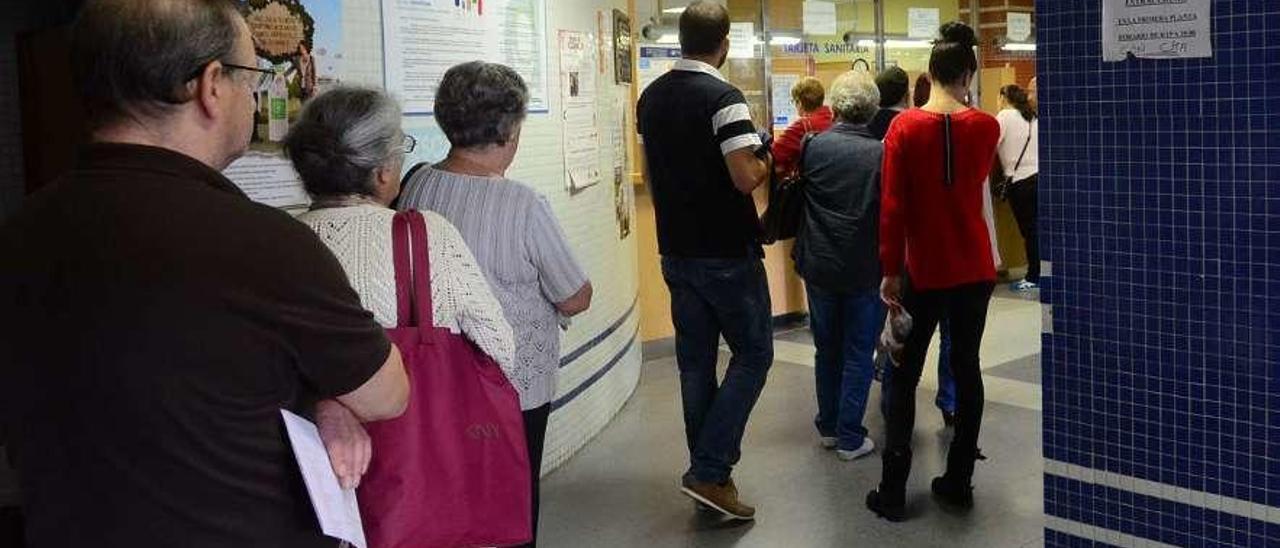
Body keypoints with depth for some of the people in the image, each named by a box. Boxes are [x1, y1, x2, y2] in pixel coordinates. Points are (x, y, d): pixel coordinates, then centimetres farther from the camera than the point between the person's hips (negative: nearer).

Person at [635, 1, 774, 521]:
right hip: (726, 253, -7)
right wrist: (764, 160, -2)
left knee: (696, 361, 12)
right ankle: (709, 471, -3)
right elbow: (746, 179, -21)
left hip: (676, 250, 7)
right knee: (753, 354, 4)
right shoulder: (723, 98, -17)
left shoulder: (651, 97, 6)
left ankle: (708, 472, 19)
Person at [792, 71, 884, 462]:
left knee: (826, 349, 17)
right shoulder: (881, 154, -11)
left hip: (820, 266, 2)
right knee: (858, 354, 8)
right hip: (866, 269, -2)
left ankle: (828, 427, 27)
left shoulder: (814, 146, -8)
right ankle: (850, 438, 11)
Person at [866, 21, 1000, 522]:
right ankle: (958, 481, 18)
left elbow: (892, 206, -13)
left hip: (924, 270, -2)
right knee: (966, 369, 13)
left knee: (905, 377, 6)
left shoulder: (904, 126, -10)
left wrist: (890, 270, -6)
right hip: (975, 269, 3)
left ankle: (892, 491, 7)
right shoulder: (986, 127, -2)